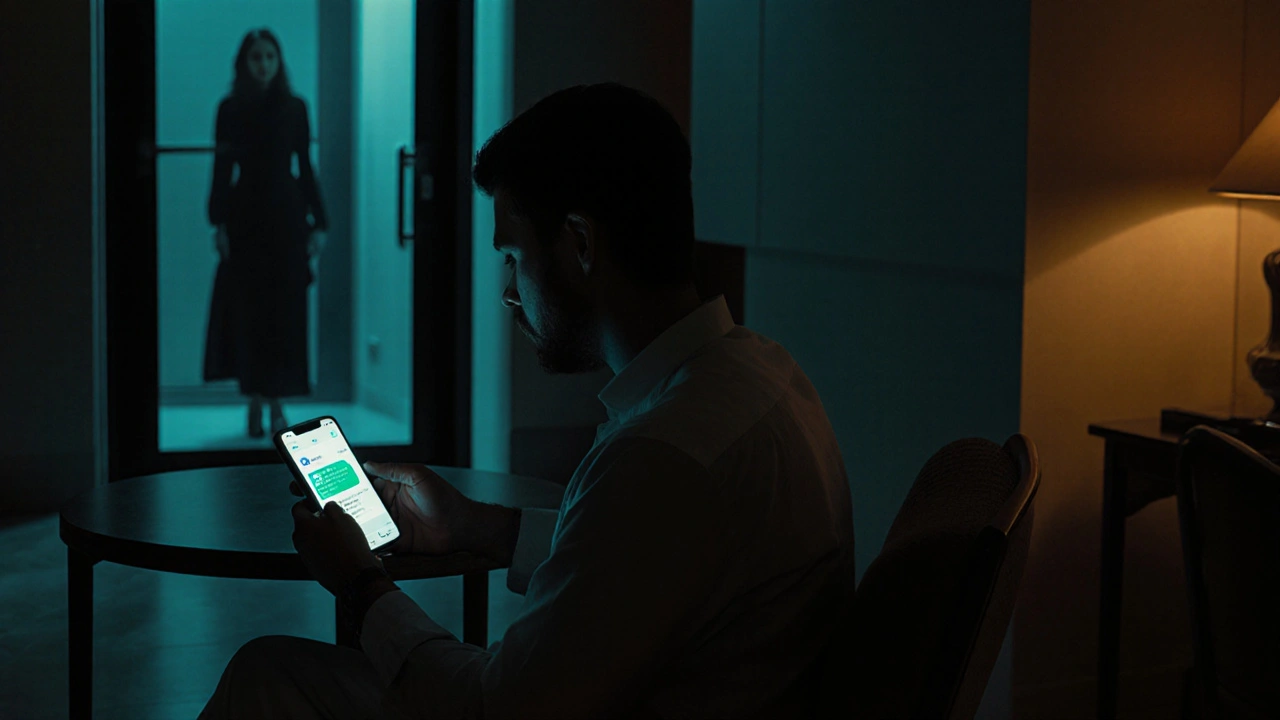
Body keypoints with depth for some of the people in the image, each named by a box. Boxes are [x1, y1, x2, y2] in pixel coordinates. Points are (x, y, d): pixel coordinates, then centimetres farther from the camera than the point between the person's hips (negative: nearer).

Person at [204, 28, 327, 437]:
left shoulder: (295, 108, 5)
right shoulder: (230, 109, 3)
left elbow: (305, 168, 6)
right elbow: (222, 169, 1)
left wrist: (318, 223, 3)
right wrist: (219, 223, -7)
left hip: (286, 215, 1)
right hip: (245, 216, -1)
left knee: (285, 309, 0)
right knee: (247, 309, 0)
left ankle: (276, 402, 9)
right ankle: (255, 403, 8)